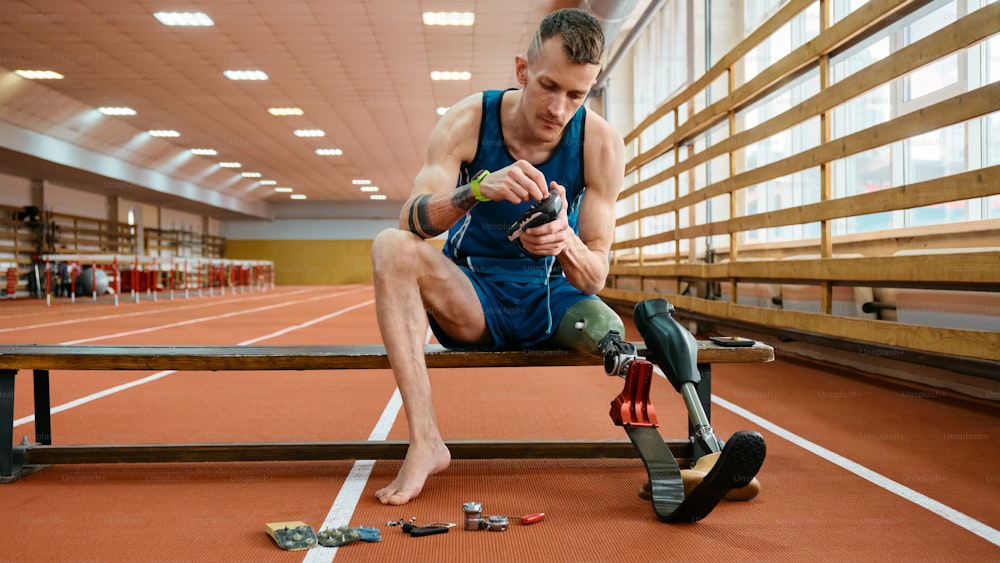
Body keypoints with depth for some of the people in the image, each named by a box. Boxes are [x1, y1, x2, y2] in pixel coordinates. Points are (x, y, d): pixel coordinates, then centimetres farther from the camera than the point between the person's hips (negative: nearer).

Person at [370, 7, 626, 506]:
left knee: (613, 335, -34)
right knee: (390, 246, -28)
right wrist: (477, 189, -43)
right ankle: (425, 441, -30)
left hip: (552, 297, 0)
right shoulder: (468, 121, -11)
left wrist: (566, 242, -37)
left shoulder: (601, 143, -12)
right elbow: (411, 222, -23)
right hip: (471, 297, 1)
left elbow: (594, 278, -13)